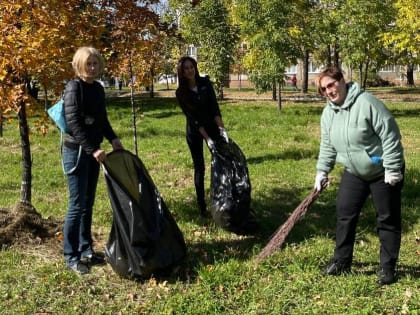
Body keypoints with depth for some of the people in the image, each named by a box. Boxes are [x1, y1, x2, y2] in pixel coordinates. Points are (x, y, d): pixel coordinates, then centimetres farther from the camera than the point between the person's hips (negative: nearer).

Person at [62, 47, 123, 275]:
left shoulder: (98, 88, 10)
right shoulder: (74, 87, -12)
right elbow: (73, 123, -19)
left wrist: (113, 138, 3)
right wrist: (92, 149, -24)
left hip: (92, 150, 7)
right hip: (76, 151, -7)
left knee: (88, 203, 13)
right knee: (77, 204, -4)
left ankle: (86, 250, 23)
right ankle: (71, 256, 7)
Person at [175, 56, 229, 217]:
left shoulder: (205, 83, -8)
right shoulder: (181, 93, -14)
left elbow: (214, 107, -13)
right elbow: (192, 117, -18)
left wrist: (221, 128, -26)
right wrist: (207, 138, -24)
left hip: (212, 126, 2)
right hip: (195, 131, -2)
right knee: (199, 167, 0)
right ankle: (201, 205, 8)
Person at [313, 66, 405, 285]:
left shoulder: (366, 103, -24)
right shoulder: (328, 113, -1)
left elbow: (390, 136, -24)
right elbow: (327, 145, 9)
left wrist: (392, 169, -23)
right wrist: (322, 171, 5)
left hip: (383, 172, -6)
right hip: (354, 172, 6)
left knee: (387, 220, 3)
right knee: (344, 214, 6)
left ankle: (388, 268, 15)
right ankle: (341, 261, 19)